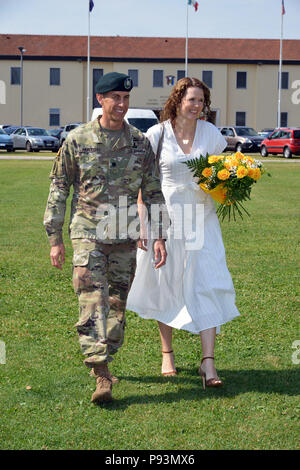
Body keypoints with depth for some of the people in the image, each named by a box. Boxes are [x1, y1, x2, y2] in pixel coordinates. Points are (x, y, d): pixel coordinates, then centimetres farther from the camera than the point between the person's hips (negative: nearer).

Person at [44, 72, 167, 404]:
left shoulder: (140, 143, 5)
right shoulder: (77, 140, -1)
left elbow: (153, 192, 10)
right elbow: (58, 190, 4)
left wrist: (159, 236, 2)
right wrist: (55, 239, 0)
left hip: (125, 237, 3)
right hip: (87, 232, -3)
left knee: (118, 302, 10)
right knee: (92, 301, -12)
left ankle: (102, 361, 27)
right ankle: (101, 377, -15)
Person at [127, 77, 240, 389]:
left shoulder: (210, 133, 4)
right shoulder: (157, 134, -3)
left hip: (200, 219, 1)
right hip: (165, 218, -1)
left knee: (207, 283, -9)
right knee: (165, 284, 10)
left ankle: (208, 363, -8)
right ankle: (167, 353, 29)